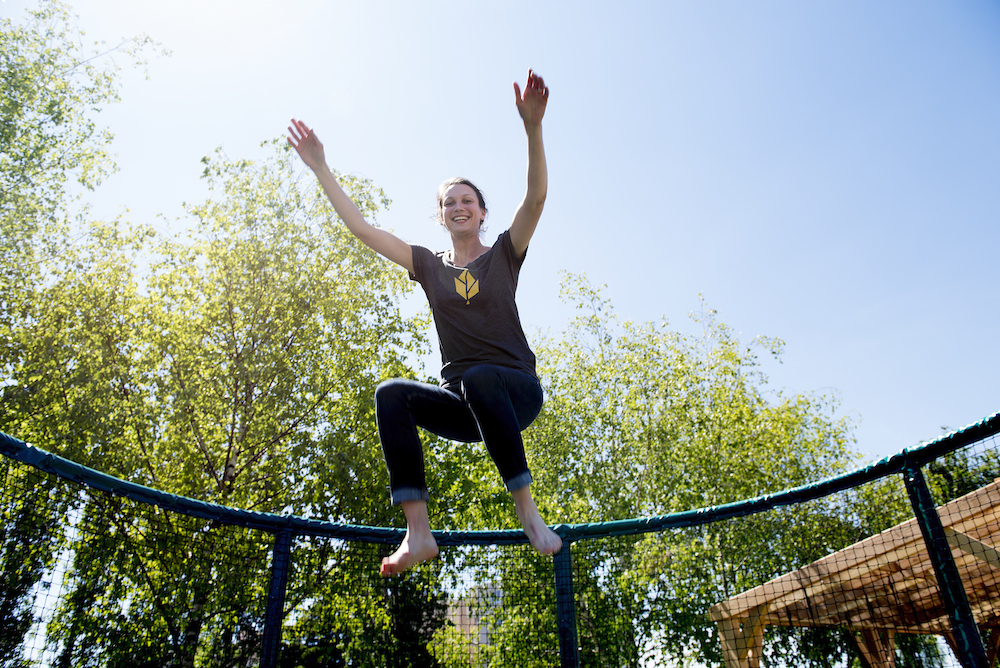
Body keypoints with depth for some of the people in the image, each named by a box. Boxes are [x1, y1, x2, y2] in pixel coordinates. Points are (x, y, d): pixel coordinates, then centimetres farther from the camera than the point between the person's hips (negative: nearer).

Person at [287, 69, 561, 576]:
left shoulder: (504, 254, 7)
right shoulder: (429, 265, 14)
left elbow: (536, 198, -10)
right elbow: (361, 228, 12)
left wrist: (533, 128, -24)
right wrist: (320, 169, 11)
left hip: (515, 391, -3)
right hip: (462, 405, 3)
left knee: (478, 378, -38)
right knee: (391, 393, -25)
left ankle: (526, 507, -30)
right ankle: (417, 531, -31)